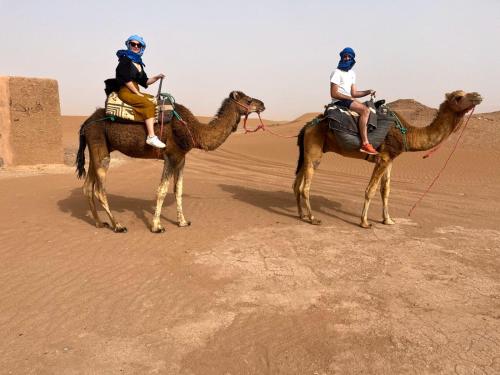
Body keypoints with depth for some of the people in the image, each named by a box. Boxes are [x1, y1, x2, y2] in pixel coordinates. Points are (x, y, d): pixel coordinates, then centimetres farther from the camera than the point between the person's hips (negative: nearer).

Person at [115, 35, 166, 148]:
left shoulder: (139, 63, 18)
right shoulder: (125, 59, -5)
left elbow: (144, 81, 18)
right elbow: (126, 79, -14)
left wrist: (157, 77, 4)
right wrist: (137, 93, -13)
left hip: (135, 92, 9)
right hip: (125, 92, -9)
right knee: (148, 104, -26)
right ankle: (151, 137, -32)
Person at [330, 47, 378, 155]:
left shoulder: (352, 73, 18)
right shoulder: (337, 73, -7)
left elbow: (354, 93, 14)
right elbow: (333, 94, -14)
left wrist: (368, 92, 0)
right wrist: (350, 98, -16)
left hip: (348, 99, 9)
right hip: (339, 101, -9)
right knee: (365, 110, -26)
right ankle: (365, 144, -32)